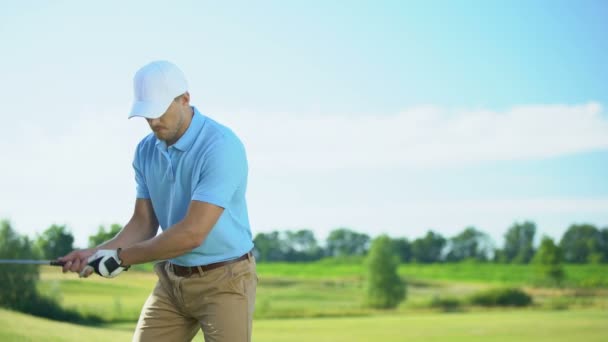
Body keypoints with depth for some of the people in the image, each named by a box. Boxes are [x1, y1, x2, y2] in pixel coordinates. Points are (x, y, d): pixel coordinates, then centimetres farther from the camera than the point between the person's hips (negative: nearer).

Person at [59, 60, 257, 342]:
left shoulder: (221, 146, -21)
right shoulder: (146, 152, 3)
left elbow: (192, 232, -25)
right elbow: (144, 223, 8)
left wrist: (122, 258, -18)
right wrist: (97, 253, -10)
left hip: (224, 281, -7)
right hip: (172, 280, 7)